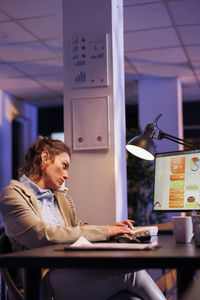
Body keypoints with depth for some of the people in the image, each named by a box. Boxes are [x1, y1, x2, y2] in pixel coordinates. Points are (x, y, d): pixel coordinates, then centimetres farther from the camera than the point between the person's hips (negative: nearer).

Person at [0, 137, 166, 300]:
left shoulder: (62, 195, 23)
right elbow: (43, 235, -15)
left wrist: (111, 229, 10)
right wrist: (104, 232, -11)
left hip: (72, 271, 7)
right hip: (45, 278, -7)